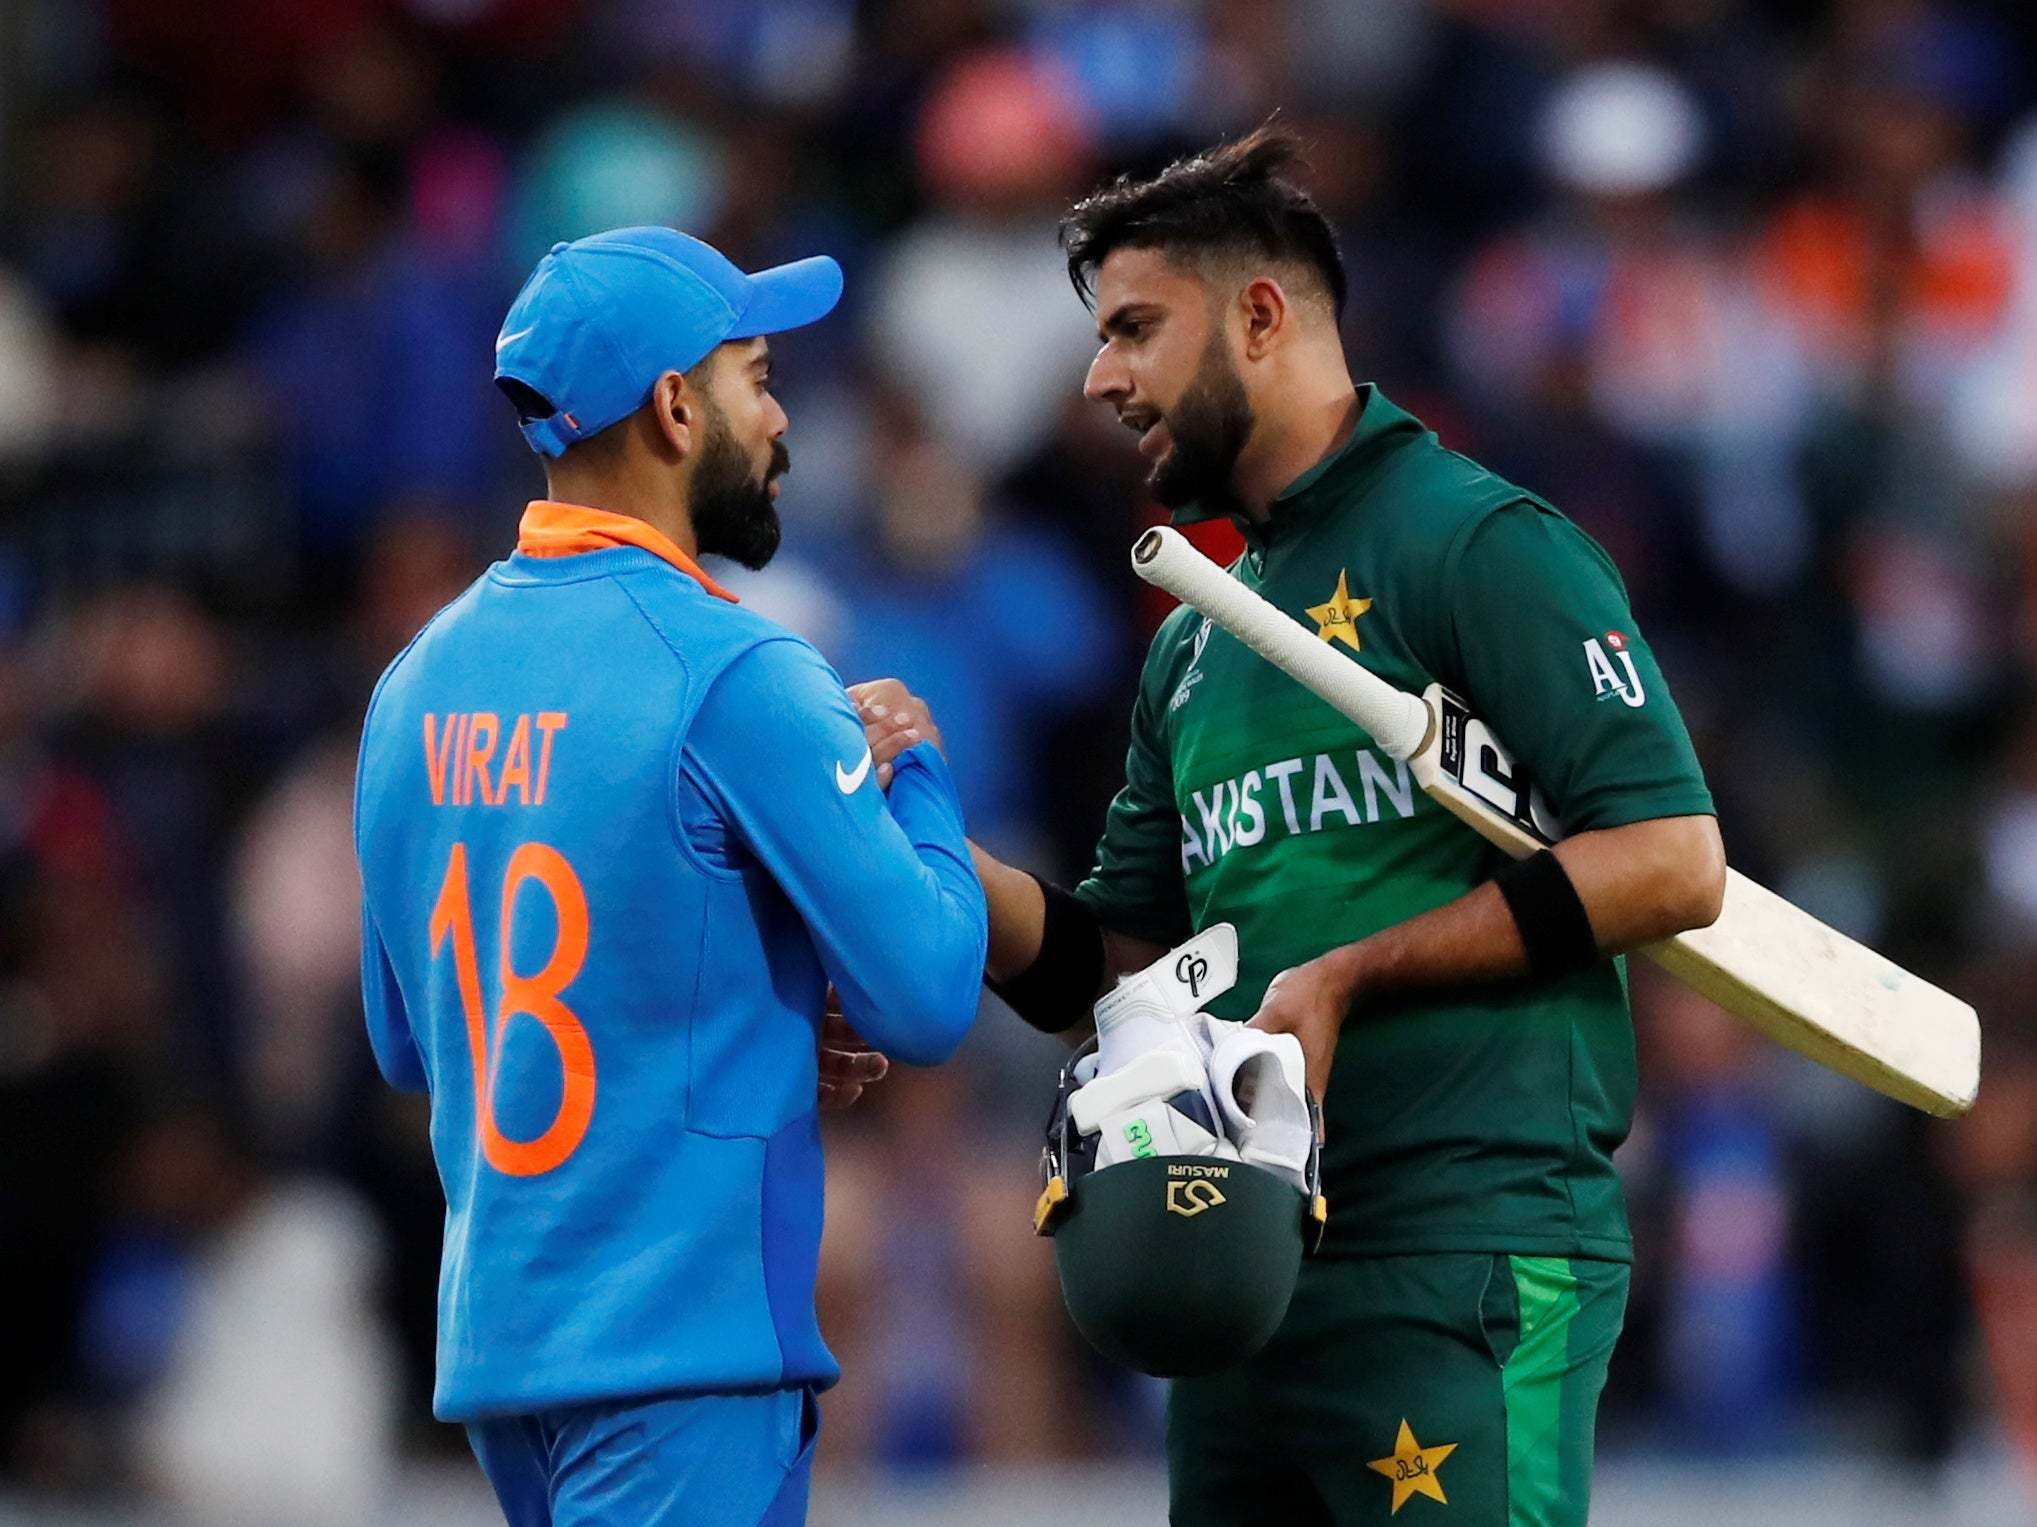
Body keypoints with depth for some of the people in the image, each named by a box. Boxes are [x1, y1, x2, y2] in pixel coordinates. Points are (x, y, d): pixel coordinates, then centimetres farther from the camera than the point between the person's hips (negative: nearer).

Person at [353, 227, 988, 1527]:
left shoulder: (420, 683, 10)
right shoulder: (735, 676, -13)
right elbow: (926, 1002, -13)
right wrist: (909, 770, 5)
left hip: (488, 1334, 8)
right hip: (688, 1347, -8)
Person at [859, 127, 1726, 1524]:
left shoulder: (1479, 544, -3)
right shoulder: (1196, 649, 22)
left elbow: (1669, 859, -12)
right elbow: (1104, 969, 21)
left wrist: (1347, 977, -13)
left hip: (1460, 1259, -8)